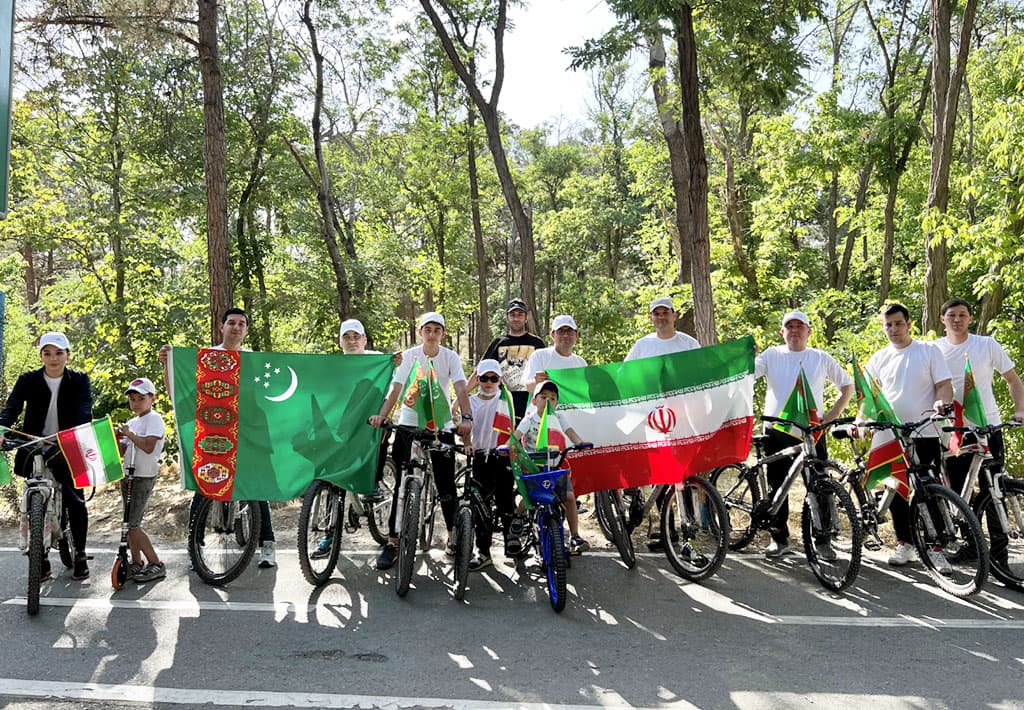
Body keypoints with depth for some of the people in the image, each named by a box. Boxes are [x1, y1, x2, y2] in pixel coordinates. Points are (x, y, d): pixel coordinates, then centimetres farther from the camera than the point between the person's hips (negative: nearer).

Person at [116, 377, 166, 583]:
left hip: (144, 477, -9)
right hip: (128, 475, 9)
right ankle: (137, 563, 23)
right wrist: (116, 439, -3)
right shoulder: (132, 422, 15)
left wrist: (129, 434, -15)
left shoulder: (154, 419, -10)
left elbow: (148, 446, -24)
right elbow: (122, 450, 15)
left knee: (132, 525, -11)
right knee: (129, 523, 12)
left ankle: (156, 565, -3)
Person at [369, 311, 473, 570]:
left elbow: (461, 389, -15)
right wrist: (382, 415, -26)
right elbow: (395, 389, -10)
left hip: (440, 425, 0)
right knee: (402, 484, -1)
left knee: (446, 485, 0)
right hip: (409, 423, 0)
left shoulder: (451, 357, -3)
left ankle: (452, 536, 19)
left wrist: (466, 417, -32)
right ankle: (392, 541, 8)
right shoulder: (408, 356, -3)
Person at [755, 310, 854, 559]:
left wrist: (834, 413, 4)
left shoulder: (821, 358, 9)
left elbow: (847, 385, 15)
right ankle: (779, 538, 18)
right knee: (777, 487, 6)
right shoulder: (772, 355, 7)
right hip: (776, 431, 0)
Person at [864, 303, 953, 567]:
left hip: (925, 433, -3)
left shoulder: (929, 351, 1)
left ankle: (937, 548, 10)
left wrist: (942, 402, -24)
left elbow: (944, 384, -3)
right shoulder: (880, 357, 10)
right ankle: (904, 543, 19)